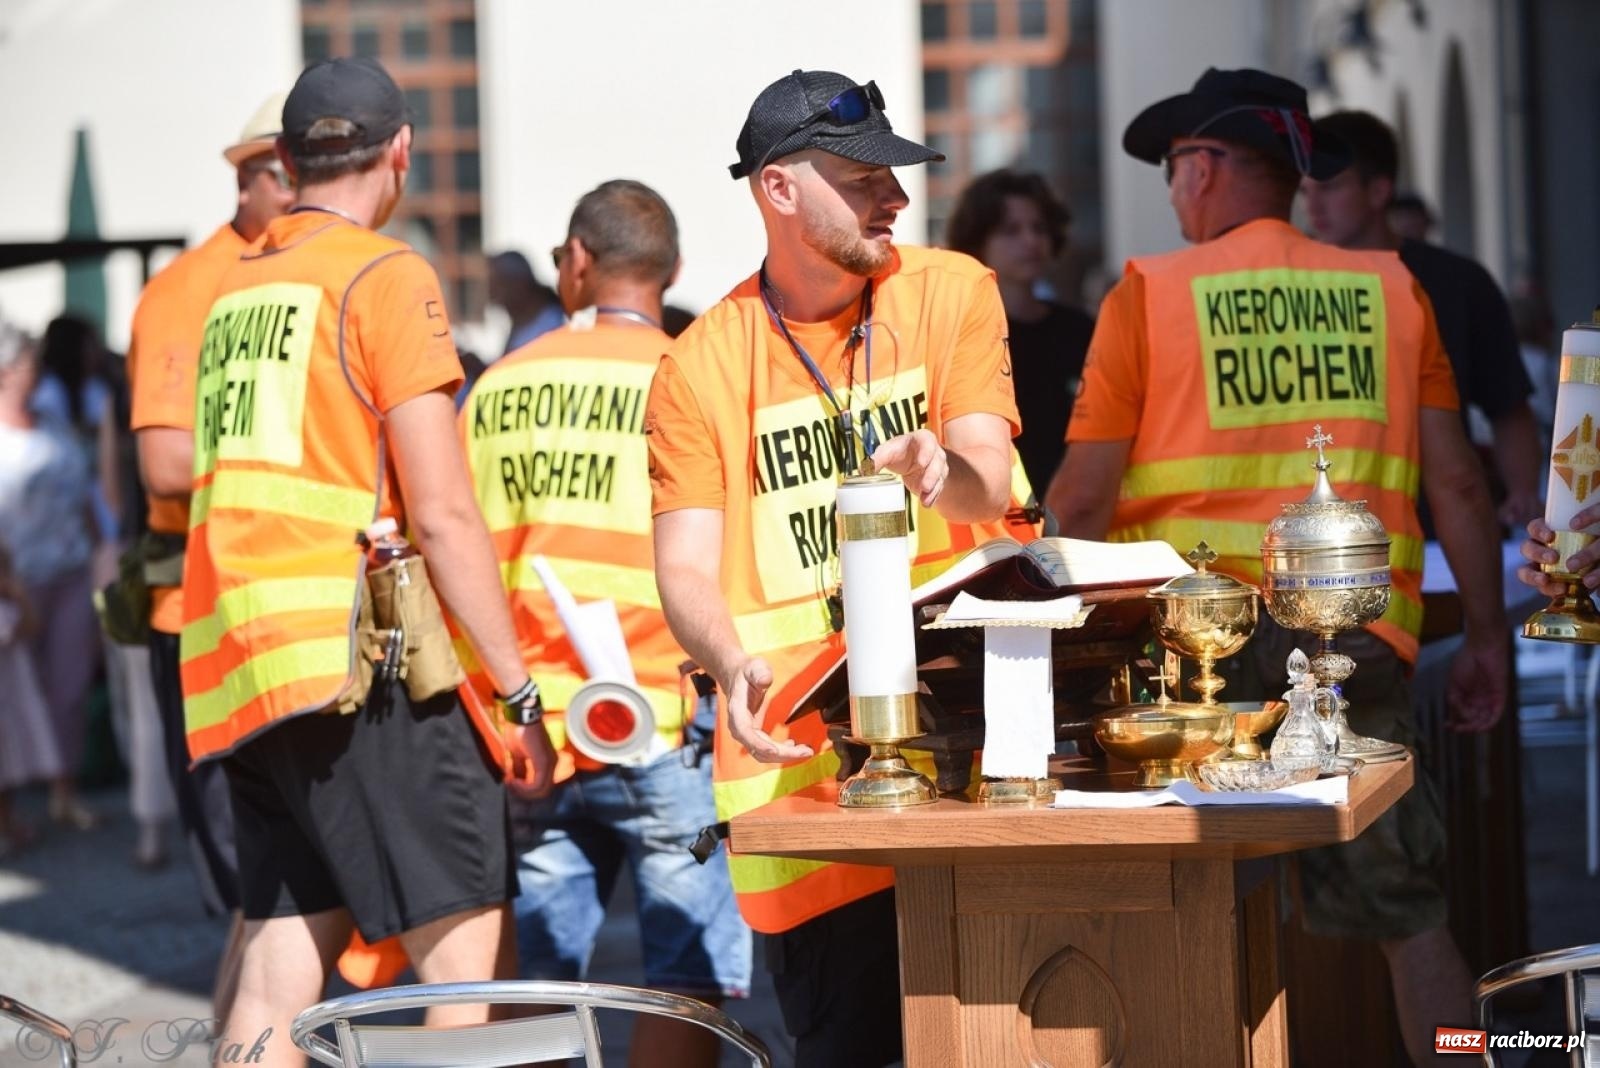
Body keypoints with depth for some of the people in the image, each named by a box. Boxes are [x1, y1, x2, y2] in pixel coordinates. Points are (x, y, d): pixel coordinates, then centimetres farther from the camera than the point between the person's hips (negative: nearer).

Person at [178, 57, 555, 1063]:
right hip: (360, 657, -7)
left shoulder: (235, 290, 18)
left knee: (280, 969, 5)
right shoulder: (388, 276, -4)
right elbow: (444, 514, -9)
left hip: (239, 670, 7)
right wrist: (518, 690, -6)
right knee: (474, 965, -5)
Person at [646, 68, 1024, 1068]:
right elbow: (685, 569, -1)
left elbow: (990, 489, -5)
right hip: (796, 750, 0)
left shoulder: (951, 291, 6)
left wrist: (944, 474, -29)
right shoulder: (701, 366, 5)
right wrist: (735, 666, -22)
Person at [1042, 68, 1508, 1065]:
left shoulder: (1150, 295, 1)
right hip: (1355, 638, 2)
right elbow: (1456, 480, 5)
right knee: (1410, 916, 10)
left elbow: (1083, 501, -3)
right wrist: (1486, 638, 12)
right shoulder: (1390, 290, 7)